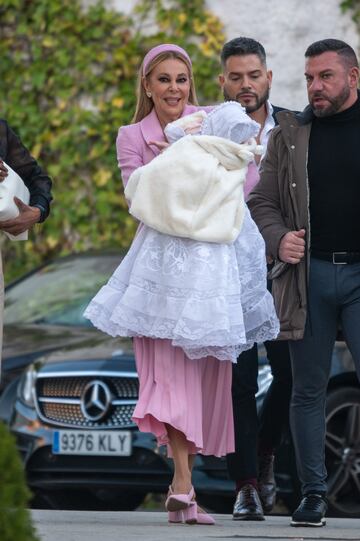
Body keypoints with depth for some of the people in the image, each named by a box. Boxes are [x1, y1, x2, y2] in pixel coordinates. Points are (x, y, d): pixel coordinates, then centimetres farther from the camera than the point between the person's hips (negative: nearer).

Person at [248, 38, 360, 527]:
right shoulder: (289, 134, 11)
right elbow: (262, 201, 14)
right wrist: (278, 238, -5)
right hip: (307, 275, 2)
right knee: (308, 390, 5)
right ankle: (313, 492, 12)